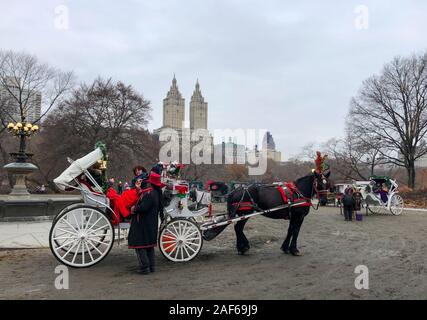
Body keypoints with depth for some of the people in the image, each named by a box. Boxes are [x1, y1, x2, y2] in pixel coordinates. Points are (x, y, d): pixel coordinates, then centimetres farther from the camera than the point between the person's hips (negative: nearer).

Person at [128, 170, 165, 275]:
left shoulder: (149, 194, -21)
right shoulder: (157, 193, 7)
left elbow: (143, 208, -28)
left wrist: (134, 209, -8)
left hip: (142, 224, -9)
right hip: (152, 223, 9)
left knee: (140, 245, 0)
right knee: (149, 244, 18)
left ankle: (145, 267, 1)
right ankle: (151, 266, 23)